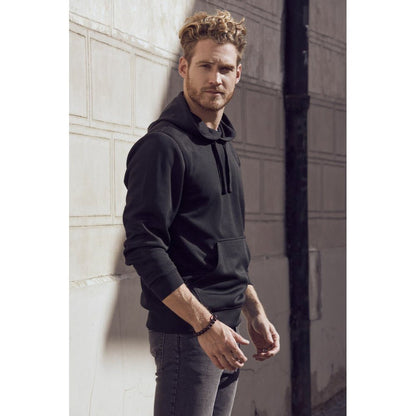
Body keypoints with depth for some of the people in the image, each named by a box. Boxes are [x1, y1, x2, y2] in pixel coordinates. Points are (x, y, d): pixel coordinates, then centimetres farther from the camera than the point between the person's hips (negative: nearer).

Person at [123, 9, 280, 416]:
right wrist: (204, 324, -21)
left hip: (224, 329, 8)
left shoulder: (225, 147, 16)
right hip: (184, 333, -8)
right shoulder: (163, 145, -11)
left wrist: (255, 314, 17)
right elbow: (144, 248, -19)